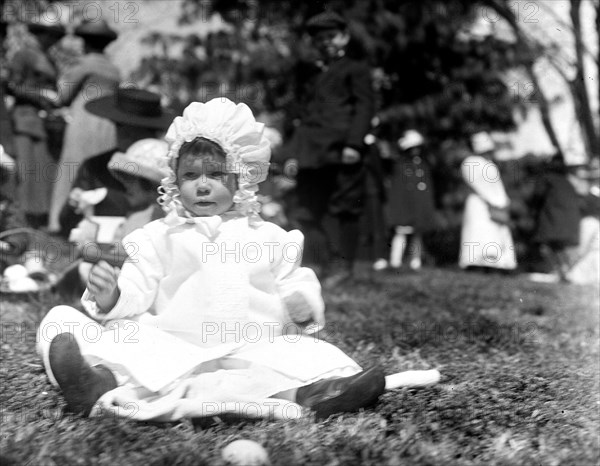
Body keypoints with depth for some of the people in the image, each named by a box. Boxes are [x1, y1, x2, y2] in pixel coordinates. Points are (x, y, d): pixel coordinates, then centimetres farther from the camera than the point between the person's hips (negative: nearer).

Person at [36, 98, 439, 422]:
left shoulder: (269, 237, 17)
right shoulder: (158, 237, 17)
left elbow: (297, 289, 12)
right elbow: (134, 296, 9)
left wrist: (303, 307, -11)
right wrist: (109, 298, -13)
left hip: (249, 349, 1)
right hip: (170, 348, 0)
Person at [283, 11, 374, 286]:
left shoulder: (355, 70, 6)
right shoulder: (307, 73, 22)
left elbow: (364, 107, -3)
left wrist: (354, 143, -15)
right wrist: (296, 147, 13)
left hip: (341, 149, -5)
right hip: (311, 151, 5)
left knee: (345, 209, -2)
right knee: (308, 209, 1)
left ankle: (344, 264, 6)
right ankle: (318, 262, 7)